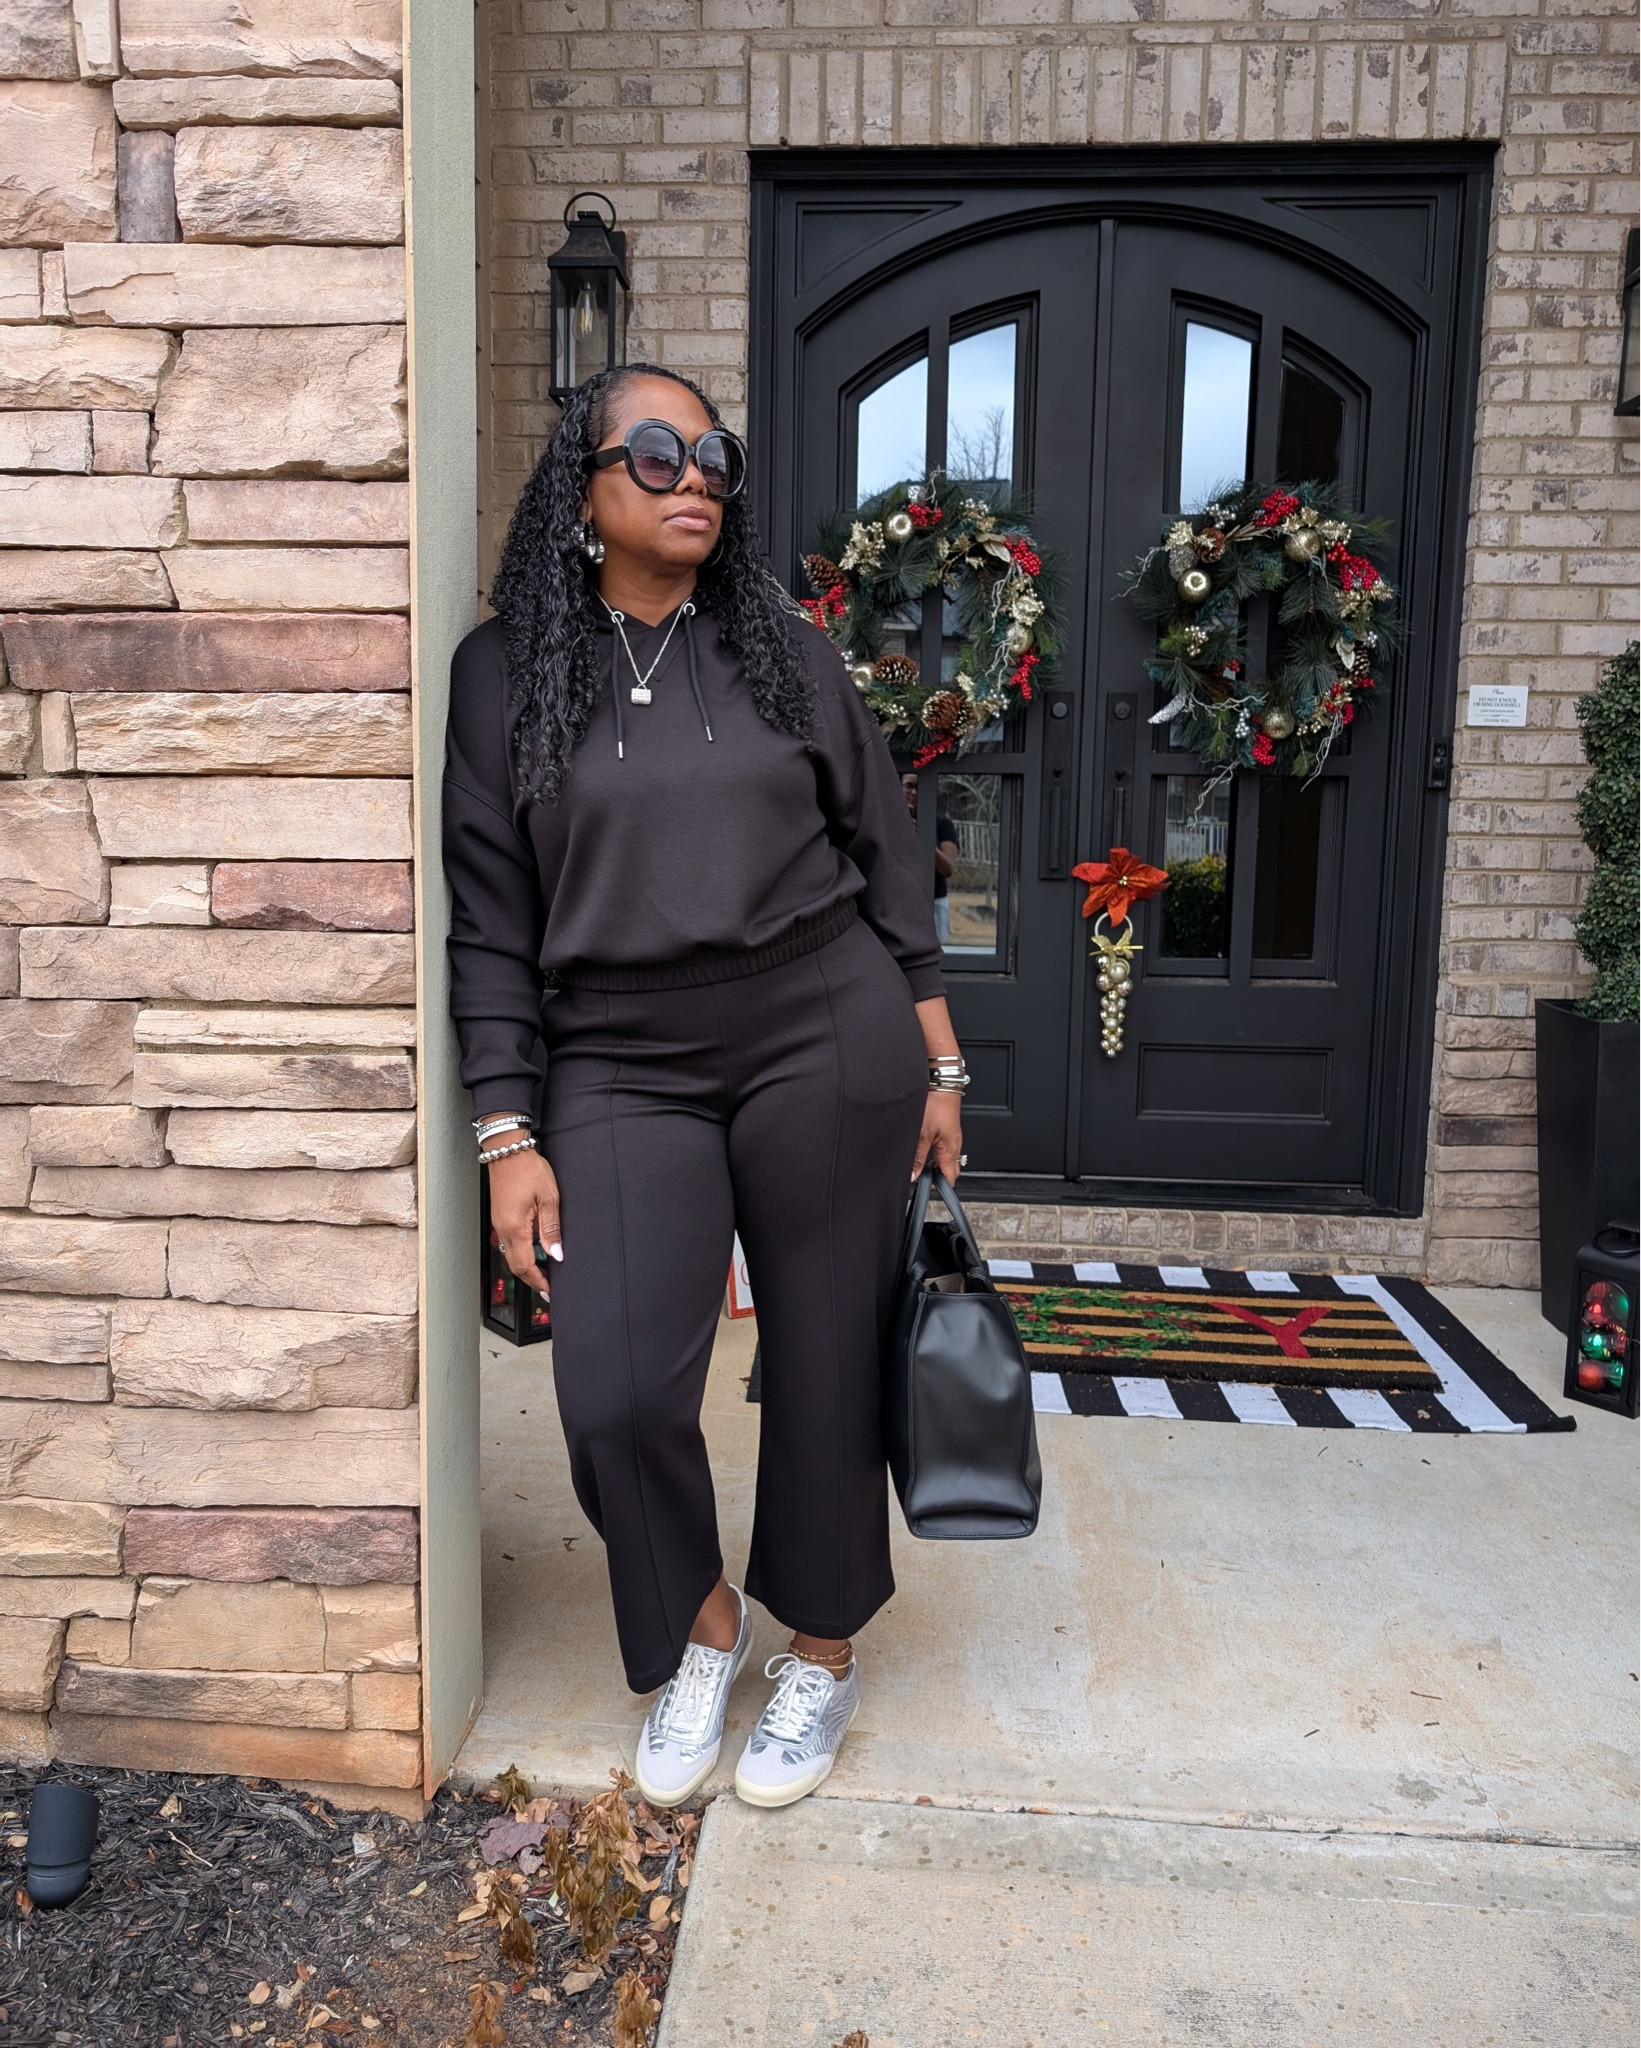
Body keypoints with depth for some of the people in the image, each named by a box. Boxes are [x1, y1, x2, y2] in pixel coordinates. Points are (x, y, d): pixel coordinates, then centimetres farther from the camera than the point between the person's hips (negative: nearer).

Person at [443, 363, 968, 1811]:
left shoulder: (784, 650, 7)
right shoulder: (506, 672, 4)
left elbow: (887, 862, 9)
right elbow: (490, 922, 2)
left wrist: (939, 1065, 6)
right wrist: (509, 1137, -3)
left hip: (828, 1040, 1)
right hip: (624, 1068, 0)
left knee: (825, 1366, 7)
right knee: (615, 1394, -9)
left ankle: (824, 1653, 32)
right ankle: (701, 1624, 24)